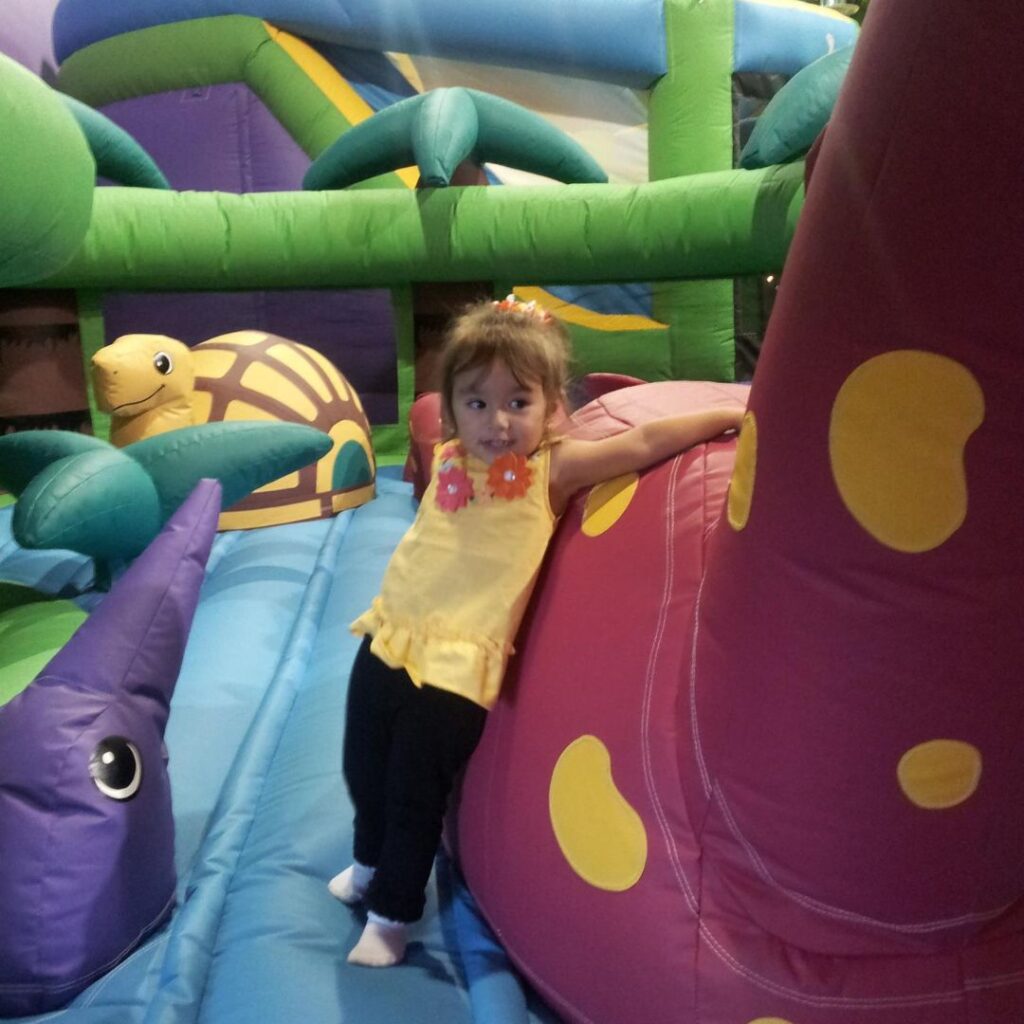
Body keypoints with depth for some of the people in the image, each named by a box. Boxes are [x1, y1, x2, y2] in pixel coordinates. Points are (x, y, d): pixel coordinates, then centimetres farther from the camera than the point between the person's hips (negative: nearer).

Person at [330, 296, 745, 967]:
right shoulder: (448, 461, 1)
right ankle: (371, 861, 51)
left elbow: (645, 443, -14)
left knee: (416, 789, 6)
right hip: (391, 636, 6)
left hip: (460, 665, -5)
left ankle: (393, 911, 32)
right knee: (362, 765, 21)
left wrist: (735, 415, -13)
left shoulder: (553, 470, -12)